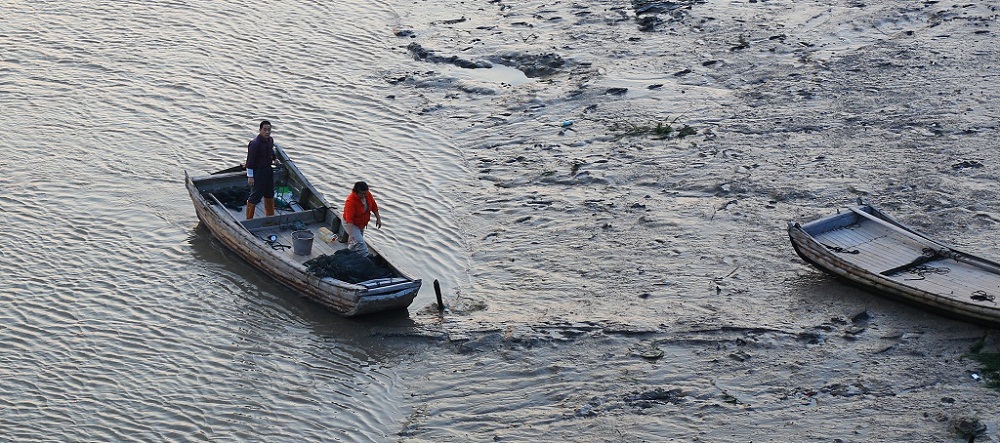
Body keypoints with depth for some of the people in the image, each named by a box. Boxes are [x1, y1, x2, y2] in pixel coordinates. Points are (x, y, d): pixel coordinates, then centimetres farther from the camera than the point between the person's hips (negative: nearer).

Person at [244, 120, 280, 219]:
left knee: (269, 196, 22)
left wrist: (275, 159, 4)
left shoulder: (270, 140, 3)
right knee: (255, 197, -4)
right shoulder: (255, 143, -23)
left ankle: (270, 217, 38)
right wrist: (250, 176, -20)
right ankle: (249, 220, 4)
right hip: (258, 172, -9)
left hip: (268, 170, 9)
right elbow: (250, 160, -21)